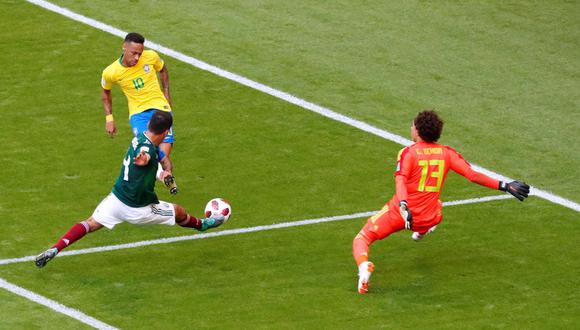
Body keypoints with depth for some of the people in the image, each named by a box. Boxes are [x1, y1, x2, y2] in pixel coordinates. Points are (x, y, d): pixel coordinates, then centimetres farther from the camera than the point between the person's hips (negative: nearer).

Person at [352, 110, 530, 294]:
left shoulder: (408, 153, -10)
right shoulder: (447, 153, 0)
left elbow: (400, 180, -27)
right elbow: (472, 175, -5)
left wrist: (403, 206, -41)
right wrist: (504, 186, 0)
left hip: (399, 213, -4)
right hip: (427, 220, 4)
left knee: (361, 239, 1)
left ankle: (364, 265, -28)